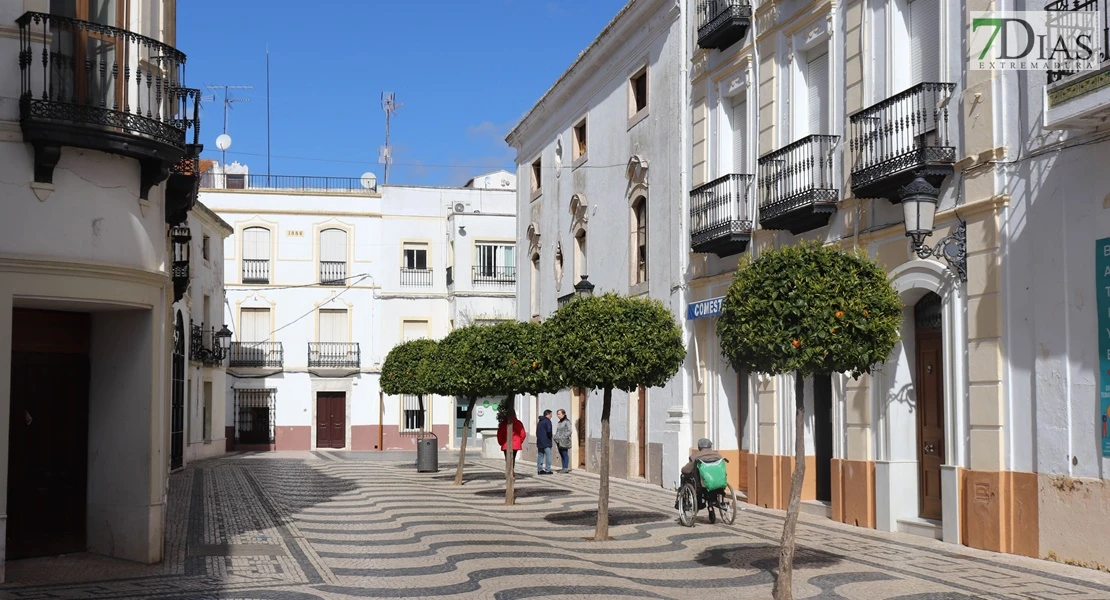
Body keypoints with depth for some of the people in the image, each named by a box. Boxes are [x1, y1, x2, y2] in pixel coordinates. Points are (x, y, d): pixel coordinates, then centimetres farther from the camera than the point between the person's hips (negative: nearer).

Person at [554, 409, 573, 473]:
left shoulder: (567, 421, -8)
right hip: (559, 441, 8)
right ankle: (564, 468, 12)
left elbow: (569, 431, -12)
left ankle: (566, 468, -5)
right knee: (561, 455, 8)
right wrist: (556, 437, 10)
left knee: (565, 454, -7)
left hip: (564, 441, -8)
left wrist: (564, 438, -17)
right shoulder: (559, 422, 17)